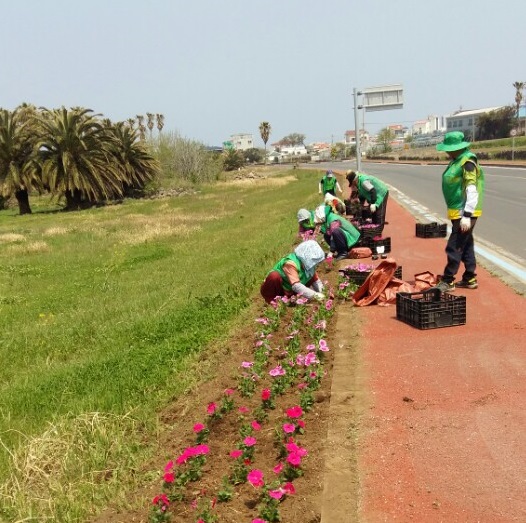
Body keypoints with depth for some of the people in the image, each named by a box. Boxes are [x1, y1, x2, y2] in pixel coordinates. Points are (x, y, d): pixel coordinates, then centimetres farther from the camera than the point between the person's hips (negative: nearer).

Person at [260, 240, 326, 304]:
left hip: (287, 292, 8)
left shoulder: (308, 264, -4)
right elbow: (296, 286, -39)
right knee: (275, 276, -37)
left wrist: (321, 295, -15)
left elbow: (316, 281, 1)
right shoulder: (291, 264, -28)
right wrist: (314, 295, -43)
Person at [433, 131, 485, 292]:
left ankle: (448, 281, 3)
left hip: (463, 213, -10)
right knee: (466, 246, 15)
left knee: (454, 247, -5)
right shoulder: (457, 160, 11)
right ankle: (470, 279, 24)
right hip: (457, 211, 10)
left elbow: (472, 190, -24)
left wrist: (467, 215, -26)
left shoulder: (467, 162, -18)